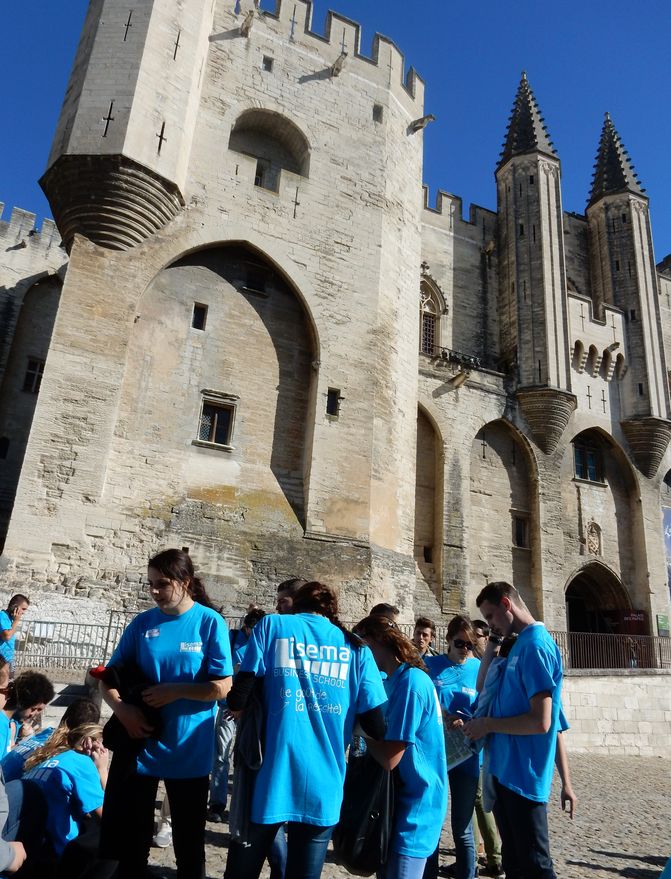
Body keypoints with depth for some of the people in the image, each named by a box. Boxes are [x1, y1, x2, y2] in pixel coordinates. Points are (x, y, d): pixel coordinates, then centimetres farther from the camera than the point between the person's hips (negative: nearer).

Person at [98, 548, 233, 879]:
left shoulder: (210, 622, -10)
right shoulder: (142, 623, -1)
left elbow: (221, 687, -11)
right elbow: (110, 678, 3)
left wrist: (173, 691, -19)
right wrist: (123, 709, -15)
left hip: (188, 750, -2)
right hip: (140, 744, 3)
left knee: (189, 839, 15)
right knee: (131, 835, 15)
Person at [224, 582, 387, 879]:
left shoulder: (271, 625, 3)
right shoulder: (355, 647, 6)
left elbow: (238, 699, -6)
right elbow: (375, 725, 0)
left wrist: (237, 703, 16)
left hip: (271, 776, -1)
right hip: (323, 785, 1)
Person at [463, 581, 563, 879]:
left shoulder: (535, 645, -19)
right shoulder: (519, 644, 11)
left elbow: (540, 721, -25)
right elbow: (483, 690, 19)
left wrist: (487, 724, -15)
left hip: (524, 776, -9)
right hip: (506, 771, 9)